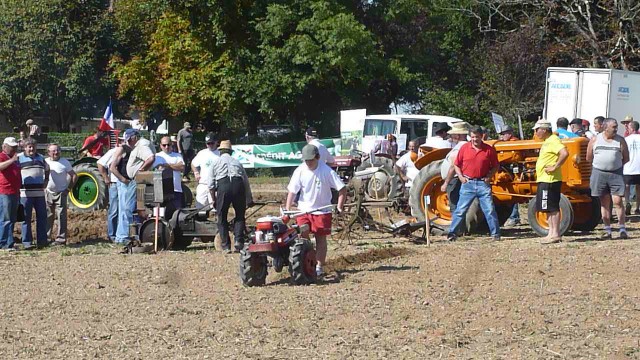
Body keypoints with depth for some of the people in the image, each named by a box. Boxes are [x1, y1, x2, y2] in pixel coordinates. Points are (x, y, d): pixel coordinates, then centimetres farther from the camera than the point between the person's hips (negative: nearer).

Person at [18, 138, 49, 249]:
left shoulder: (41, 158, 13)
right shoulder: (19, 158, -3)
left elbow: (47, 169, 31)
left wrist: (46, 180, 21)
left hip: (39, 193, 5)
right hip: (25, 193, -5)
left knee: (42, 217, 6)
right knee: (26, 218, -1)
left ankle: (42, 240, 13)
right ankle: (26, 242, 2)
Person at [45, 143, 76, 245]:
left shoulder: (65, 162, -2)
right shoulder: (45, 162, 4)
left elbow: (74, 176, 2)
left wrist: (69, 188, -4)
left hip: (61, 193, -3)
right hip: (48, 193, 3)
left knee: (61, 217, -5)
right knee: (48, 217, 6)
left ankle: (61, 239, -3)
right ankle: (46, 238, 12)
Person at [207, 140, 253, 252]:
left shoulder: (216, 162, 21)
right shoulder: (237, 162, 27)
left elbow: (211, 184, 14)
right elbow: (246, 181, 26)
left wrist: (214, 200, 23)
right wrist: (249, 199, 32)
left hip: (223, 185, -2)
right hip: (238, 184, 2)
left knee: (222, 217, 9)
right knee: (240, 215, 16)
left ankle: (226, 246, 5)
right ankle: (238, 240, 0)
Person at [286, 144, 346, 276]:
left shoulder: (326, 171, -15)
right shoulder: (300, 171, -9)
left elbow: (342, 188, -10)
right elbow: (292, 191, -5)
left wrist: (340, 206, -17)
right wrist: (287, 210, -11)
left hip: (322, 210, -2)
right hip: (303, 209, 2)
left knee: (321, 238, 5)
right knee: (303, 236, -7)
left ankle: (319, 267, 14)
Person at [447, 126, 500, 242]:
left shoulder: (489, 149, 1)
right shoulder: (464, 148, 1)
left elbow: (495, 166, 10)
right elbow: (456, 164, 9)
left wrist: (489, 176, -4)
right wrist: (461, 177, -4)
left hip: (483, 183, 0)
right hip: (468, 183, 0)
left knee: (490, 210, -1)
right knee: (460, 210, 1)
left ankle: (495, 234, 7)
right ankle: (452, 233, 6)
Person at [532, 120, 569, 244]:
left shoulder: (553, 141, -15)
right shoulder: (547, 141, 17)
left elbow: (564, 153, -29)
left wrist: (555, 167, -25)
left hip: (550, 180, -10)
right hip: (544, 180, 10)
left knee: (552, 208, -8)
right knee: (549, 208, 12)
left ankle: (556, 234, -6)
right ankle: (552, 233, 15)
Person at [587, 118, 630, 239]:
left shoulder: (620, 140, 2)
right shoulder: (595, 140, 2)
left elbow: (626, 158, 7)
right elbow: (589, 158, 8)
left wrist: (615, 164, 4)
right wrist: (601, 165, 9)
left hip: (616, 174, -1)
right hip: (599, 173, 1)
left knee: (617, 202, -7)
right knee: (604, 203, 6)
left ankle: (622, 229, -1)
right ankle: (607, 230, 11)